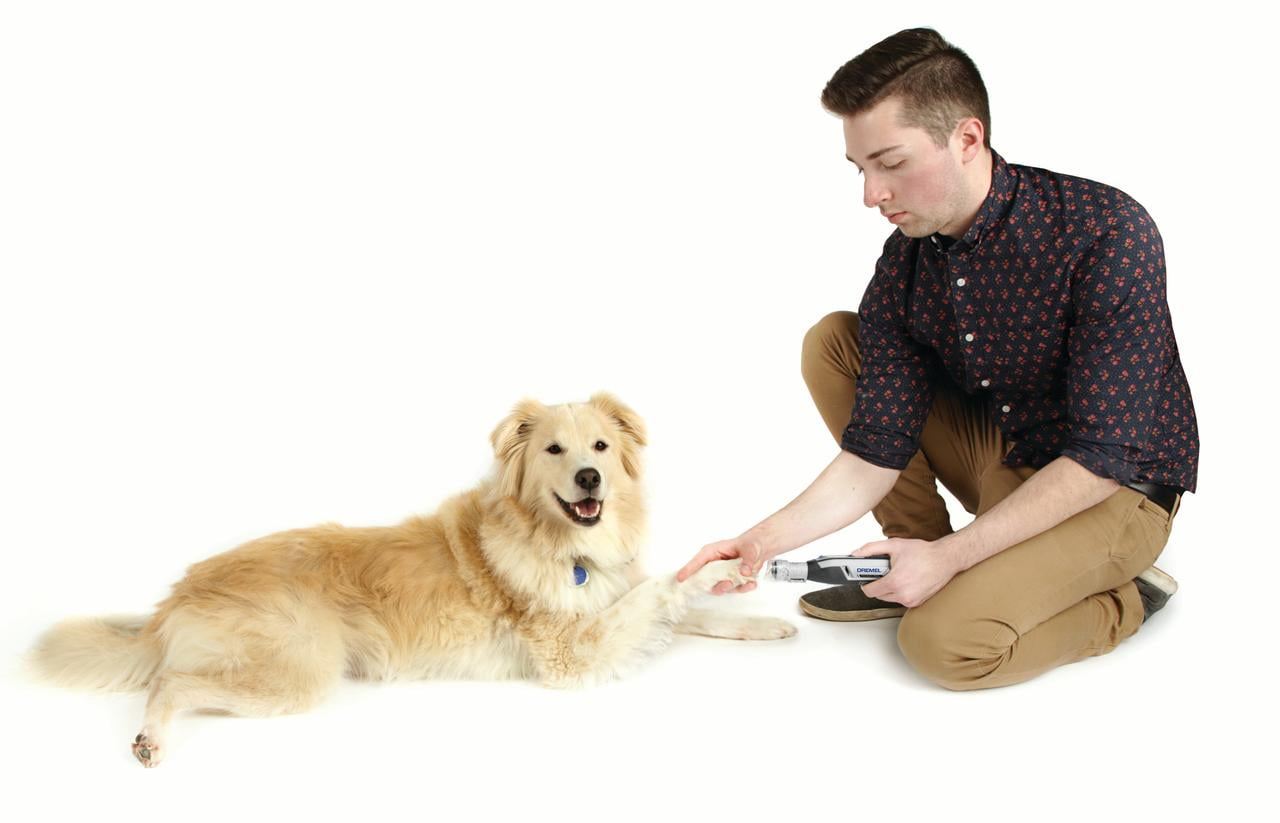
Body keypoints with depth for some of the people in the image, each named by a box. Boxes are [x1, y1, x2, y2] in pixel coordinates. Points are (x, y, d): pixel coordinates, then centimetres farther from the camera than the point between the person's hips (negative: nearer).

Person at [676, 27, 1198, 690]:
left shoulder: (1108, 232, -27)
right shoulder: (903, 265, -10)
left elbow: (1102, 458, -26)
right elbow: (873, 456, -9)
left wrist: (950, 556, -26)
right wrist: (766, 540, -25)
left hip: (1115, 488, -6)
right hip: (998, 455, 6)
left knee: (945, 640, -26)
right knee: (833, 342, -5)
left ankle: (1122, 600, 2)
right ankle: (914, 549, 3)